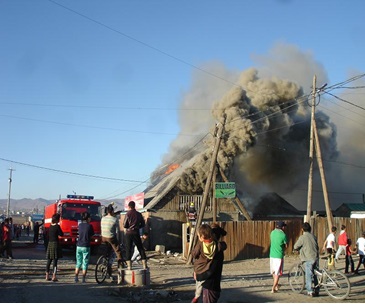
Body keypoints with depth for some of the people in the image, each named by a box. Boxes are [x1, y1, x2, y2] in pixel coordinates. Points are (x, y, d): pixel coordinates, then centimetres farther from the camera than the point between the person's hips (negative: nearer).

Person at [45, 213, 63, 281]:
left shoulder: (50, 226, 7)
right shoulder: (57, 226, -12)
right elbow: (61, 234, -4)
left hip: (50, 244, 6)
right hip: (55, 244, -6)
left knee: (49, 261, 12)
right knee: (55, 261, -4)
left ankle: (47, 276, 16)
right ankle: (54, 277, -6)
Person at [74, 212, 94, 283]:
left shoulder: (80, 225, 4)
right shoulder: (89, 226, -9)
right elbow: (92, 235, 0)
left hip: (79, 246, 4)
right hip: (86, 246, -4)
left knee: (78, 262, 14)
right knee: (85, 263, 3)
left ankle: (76, 278, 12)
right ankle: (83, 279, 2)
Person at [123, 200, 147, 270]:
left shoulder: (128, 214, -7)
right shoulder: (138, 214, 3)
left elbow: (124, 225, -8)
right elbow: (143, 224, 8)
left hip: (129, 233, -2)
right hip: (136, 233, 2)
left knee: (128, 249, 4)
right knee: (141, 248, 9)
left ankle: (129, 265, 0)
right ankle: (144, 265, 7)